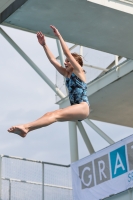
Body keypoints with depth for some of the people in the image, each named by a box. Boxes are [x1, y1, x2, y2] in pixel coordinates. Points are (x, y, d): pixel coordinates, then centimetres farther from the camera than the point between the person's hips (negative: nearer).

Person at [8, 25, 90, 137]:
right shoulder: (67, 74, 20)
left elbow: (67, 53, -8)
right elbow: (53, 60, 16)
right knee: (49, 114, -8)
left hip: (82, 108, -9)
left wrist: (59, 36, -5)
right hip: (75, 109, 9)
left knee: (55, 115, -26)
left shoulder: (79, 71, 1)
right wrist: (44, 45, 10)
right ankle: (26, 129, -25)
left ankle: (26, 127, -43)